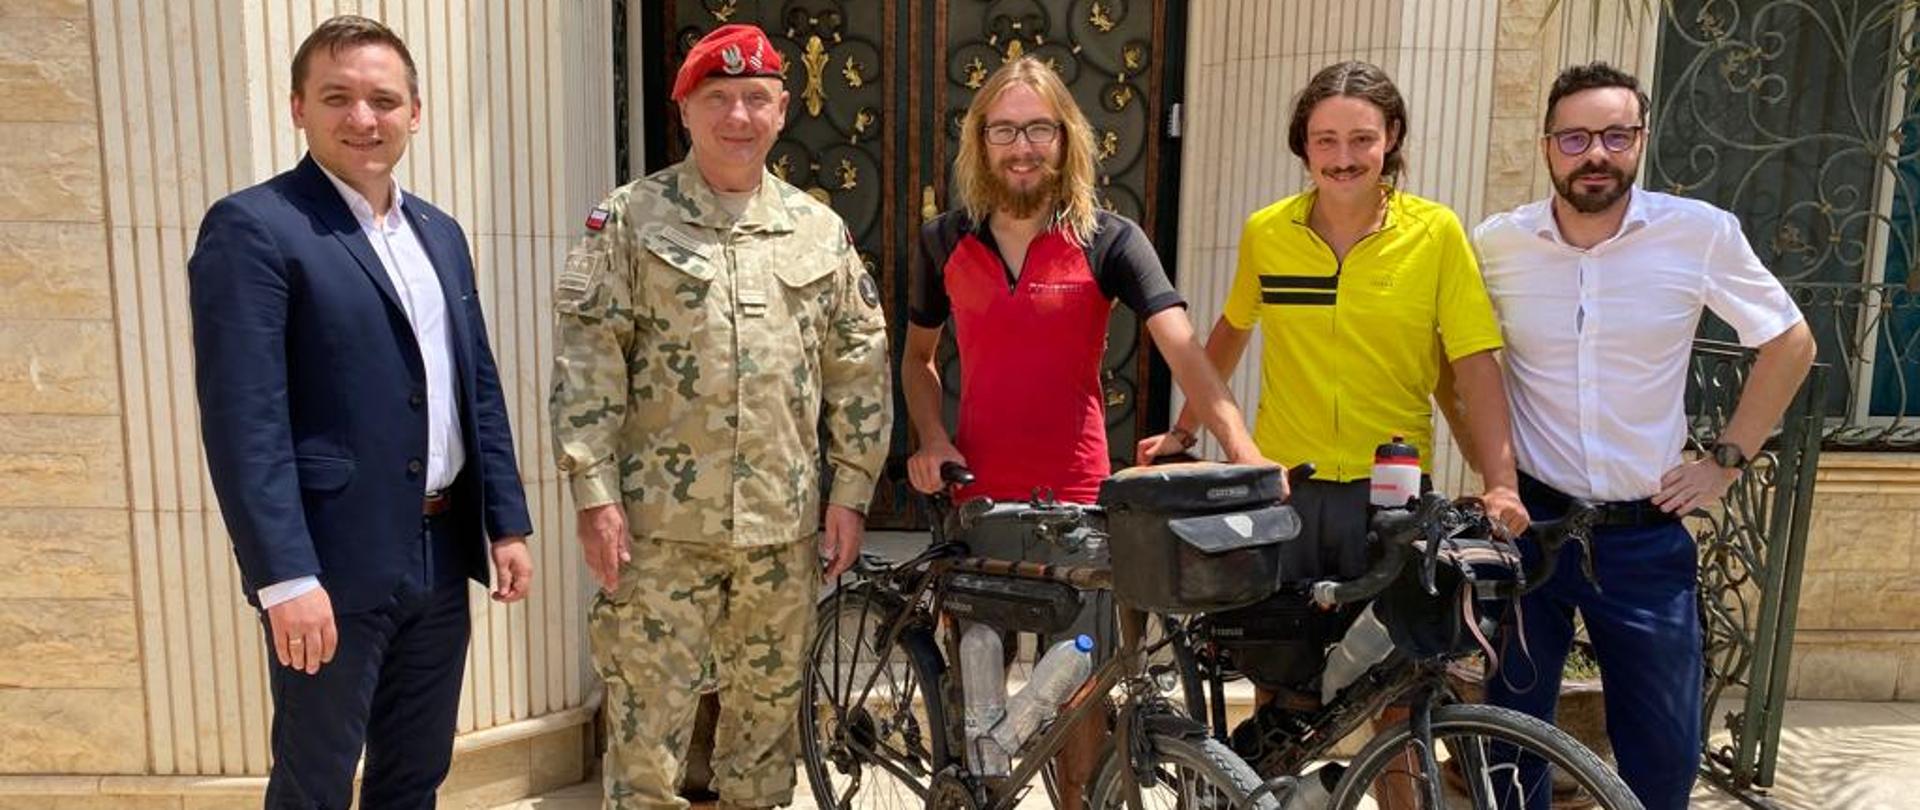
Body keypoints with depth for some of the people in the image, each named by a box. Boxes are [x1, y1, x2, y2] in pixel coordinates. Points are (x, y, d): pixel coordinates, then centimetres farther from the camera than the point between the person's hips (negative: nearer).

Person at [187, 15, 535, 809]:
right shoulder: (252, 227, -11)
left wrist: (506, 523, 9)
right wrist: (286, 576, -21)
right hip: (333, 563, -6)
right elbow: (244, 419, -17)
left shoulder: (440, 231, 12)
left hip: (440, 556, 7)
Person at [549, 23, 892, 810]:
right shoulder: (628, 219, 0)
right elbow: (584, 362, -5)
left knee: (768, 706, 15)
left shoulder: (821, 230, 8)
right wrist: (594, 492, -11)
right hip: (661, 519, -3)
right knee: (648, 713, 3)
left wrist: (850, 492, 4)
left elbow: (860, 369, 9)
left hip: (783, 521, 3)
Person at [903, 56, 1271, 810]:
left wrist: (1241, 446, -32)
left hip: (1077, 501, -2)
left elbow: (1181, 345, -18)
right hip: (978, 500, 2)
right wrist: (931, 438, -1)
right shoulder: (945, 240, 3)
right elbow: (918, 356, 16)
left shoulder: (1109, 239, -5)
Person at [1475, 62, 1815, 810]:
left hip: (1646, 535, 0)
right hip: (1530, 522, 0)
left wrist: (1726, 459, 1)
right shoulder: (1497, 242, -5)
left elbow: (1790, 343, 5)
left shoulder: (1701, 234, -8)